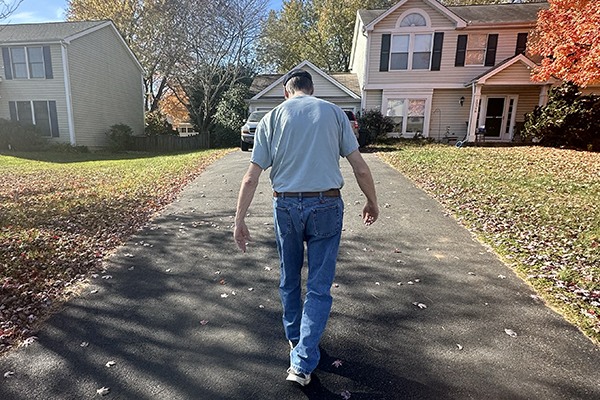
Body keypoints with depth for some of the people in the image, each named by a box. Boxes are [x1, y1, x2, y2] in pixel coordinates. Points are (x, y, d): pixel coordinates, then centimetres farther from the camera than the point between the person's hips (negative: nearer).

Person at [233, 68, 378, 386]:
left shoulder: (272, 117, 4)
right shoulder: (334, 112, 4)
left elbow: (251, 177, -1)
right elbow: (360, 167, 1)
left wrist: (239, 219, 5)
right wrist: (371, 202, 16)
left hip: (286, 206, 2)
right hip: (326, 206, -1)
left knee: (289, 280, 21)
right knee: (319, 287, 9)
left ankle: (294, 337, 42)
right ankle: (303, 363, 13)